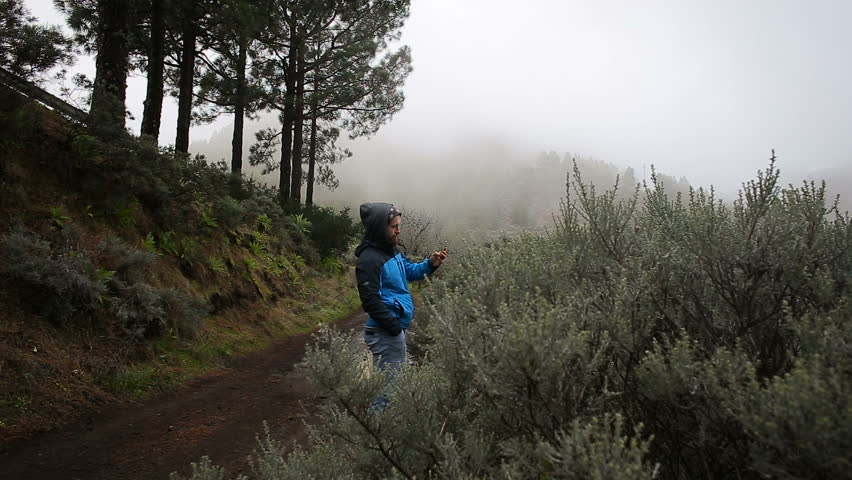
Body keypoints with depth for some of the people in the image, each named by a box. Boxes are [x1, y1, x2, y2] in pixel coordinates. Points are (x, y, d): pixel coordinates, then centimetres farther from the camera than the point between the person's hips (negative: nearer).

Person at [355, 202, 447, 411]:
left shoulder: (392, 250, 6)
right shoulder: (369, 259, -22)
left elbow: (409, 271, 21)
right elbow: (371, 301, -24)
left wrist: (430, 264, 2)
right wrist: (394, 327, -20)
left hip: (396, 327, 10)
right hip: (384, 332, -10)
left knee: (395, 378, 22)